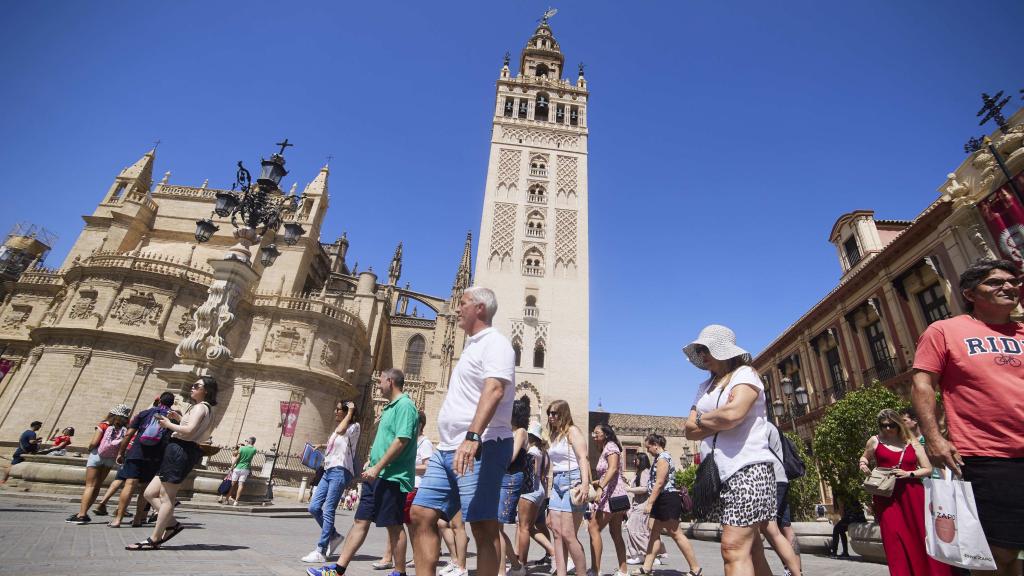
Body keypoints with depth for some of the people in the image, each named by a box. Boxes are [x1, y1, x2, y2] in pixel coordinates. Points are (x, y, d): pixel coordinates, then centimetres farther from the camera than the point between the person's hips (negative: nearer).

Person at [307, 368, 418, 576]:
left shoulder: (405, 405, -15)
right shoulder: (389, 407, 17)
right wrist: (372, 462, 18)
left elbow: (401, 440, -23)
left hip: (392, 476, -10)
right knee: (361, 521, 12)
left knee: (394, 525, 1)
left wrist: (378, 467, -22)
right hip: (376, 475, 10)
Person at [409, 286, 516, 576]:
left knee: (483, 527, -4)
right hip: (448, 449, 10)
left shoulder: (495, 343, -7)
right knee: (421, 515, 7)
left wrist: (472, 437, -35)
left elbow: (494, 391, -24)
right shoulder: (473, 346, 22)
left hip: (481, 447, -10)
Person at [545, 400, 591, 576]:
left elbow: (583, 458, -15)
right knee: (557, 532, 4)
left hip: (572, 481, -8)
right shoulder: (555, 435, 17)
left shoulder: (572, 431, -5)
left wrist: (585, 484, -27)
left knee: (568, 534, -8)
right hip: (557, 484, 8)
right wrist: (551, 488, 18)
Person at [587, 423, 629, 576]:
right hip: (612, 495, 10)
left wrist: (600, 488, -30)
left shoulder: (610, 446, -7)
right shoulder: (604, 450, 20)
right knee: (616, 533, 11)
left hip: (612, 494, -10)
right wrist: (592, 482, 17)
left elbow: (613, 469, -22)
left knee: (593, 528, -11)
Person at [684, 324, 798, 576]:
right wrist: (718, 422, -9)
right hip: (719, 475, 7)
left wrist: (701, 418, -5)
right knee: (750, 549, 12)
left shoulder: (745, 374, -3)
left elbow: (732, 414, -22)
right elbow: (690, 431, 6)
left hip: (747, 470, -7)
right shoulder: (704, 387, 16)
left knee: (734, 549, -13)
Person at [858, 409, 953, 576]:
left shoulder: (912, 442, 7)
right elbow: (865, 457, 22)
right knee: (894, 540, -2)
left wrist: (908, 474, -11)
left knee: (921, 537, 4)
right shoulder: (875, 441, 7)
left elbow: (928, 469, 6)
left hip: (912, 495, 1)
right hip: (887, 496, 0)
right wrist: (863, 464, 0)